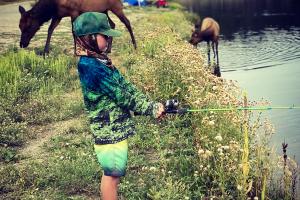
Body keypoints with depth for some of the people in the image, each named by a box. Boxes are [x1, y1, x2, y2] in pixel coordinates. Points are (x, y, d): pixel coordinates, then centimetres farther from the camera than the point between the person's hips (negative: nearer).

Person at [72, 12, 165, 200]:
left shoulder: (100, 60, 8)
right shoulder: (91, 67, -21)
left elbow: (126, 87, 5)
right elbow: (122, 96, -20)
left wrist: (151, 104, -5)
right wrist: (152, 108, -12)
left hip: (114, 127, 9)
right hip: (110, 129, -9)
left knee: (112, 173, 20)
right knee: (112, 174, 2)